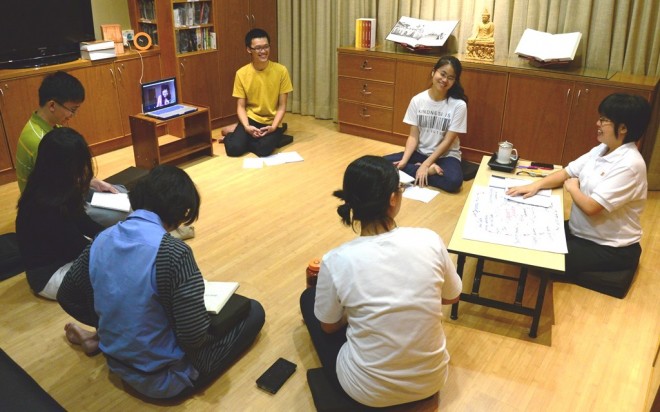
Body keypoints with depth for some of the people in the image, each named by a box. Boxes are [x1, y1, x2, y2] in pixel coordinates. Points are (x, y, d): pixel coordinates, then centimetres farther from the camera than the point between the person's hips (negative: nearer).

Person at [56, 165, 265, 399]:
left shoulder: (103, 239, -7)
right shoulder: (173, 251, -29)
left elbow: (66, 297, 7)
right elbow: (193, 338, -26)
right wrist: (211, 319, -4)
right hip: (164, 379, -7)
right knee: (253, 311, 4)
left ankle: (100, 340, 23)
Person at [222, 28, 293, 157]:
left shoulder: (281, 70, -9)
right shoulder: (241, 73, -6)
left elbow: (282, 106, -5)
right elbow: (241, 106, -2)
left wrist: (273, 127, -20)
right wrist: (246, 127, -21)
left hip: (271, 121, 0)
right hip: (251, 119, 0)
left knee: (264, 149, -29)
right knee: (234, 148, -25)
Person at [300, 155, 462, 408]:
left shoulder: (336, 261, -21)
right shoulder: (430, 241, -16)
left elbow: (329, 327, -3)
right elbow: (452, 297, 3)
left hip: (369, 391, -3)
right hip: (431, 380, 4)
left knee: (308, 298, 19)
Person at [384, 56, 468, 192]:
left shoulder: (459, 105, -12)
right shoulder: (417, 100, -4)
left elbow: (447, 141, -13)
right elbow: (413, 136, -4)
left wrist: (425, 164, -21)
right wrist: (404, 160, -20)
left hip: (445, 155, -3)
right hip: (419, 152, 4)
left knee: (453, 180, -37)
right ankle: (430, 170, -14)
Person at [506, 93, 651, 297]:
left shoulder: (629, 165, -27)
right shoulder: (602, 150, 1)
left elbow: (591, 207, -29)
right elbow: (567, 172, 6)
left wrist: (572, 188, -9)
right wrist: (536, 185, -11)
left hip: (610, 249, -8)